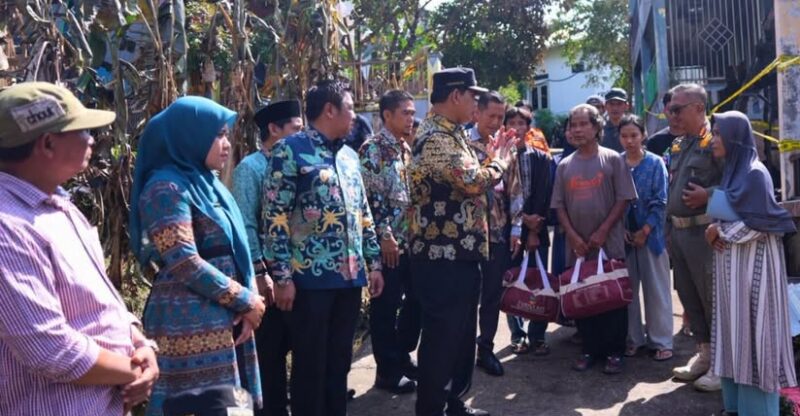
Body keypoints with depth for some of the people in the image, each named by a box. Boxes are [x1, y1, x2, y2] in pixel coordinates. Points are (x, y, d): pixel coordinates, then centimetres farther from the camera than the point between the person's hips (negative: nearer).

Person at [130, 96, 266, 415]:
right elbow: (185, 264, -20)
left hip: (225, 319, 8)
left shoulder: (206, 183, 14)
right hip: (191, 325, -8)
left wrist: (248, 302, 0)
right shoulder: (167, 188, -13)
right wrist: (246, 300, -12)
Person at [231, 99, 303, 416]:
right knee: (268, 348, 4)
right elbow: (246, 225, -16)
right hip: (268, 273, -7)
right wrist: (259, 273, -19)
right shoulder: (250, 168, -10)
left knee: (284, 344, 16)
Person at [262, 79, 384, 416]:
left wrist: (373, 262, 14)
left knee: (339, 360, 16)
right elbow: (275, 218, -12)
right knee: (310, 364, 6)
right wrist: (282, 276, -15)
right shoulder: (290, 150, -7)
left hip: (350, 275, 7)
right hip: (311, 277, -6)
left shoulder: (349, 155, 15)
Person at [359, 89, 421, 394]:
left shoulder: (407, 149, 14)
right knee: (386, 306, 1)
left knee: (416, 298, 15)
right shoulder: (373, 149, -10)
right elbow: (370, 197, -16)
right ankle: (388, 370, 13)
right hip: (389, 242, -8)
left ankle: (403, 356, 31)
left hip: (412, 239, 8)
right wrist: (385, 235, -18)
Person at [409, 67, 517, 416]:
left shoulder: (450, 133, 16)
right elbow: (471, 181, -26)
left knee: (462, 333, 19)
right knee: (441, 337, 0)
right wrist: (499, 163, -7)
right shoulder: (435, 137, -17)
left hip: (461, 251, 11)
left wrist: (492, 161, 11)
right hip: (443, 255, -11)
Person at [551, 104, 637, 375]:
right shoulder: (564, 166, 8)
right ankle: (590, 349, 22)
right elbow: (559, 205, 6)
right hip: (577, 247, 3)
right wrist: (572, 235, -7)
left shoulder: (613, 159, -1)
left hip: (609, 244, -3)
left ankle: (614, 352, 15)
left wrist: (602, 232, -12)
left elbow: (623, 199, -5)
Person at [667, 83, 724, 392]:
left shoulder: (714, 140, -11)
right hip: (678, 231, 9)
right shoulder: (677, 146, 15)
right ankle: (704, 354, 28)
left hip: (704, 231, -8)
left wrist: (708, 195, -23)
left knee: (712, 297, 0)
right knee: (689, 296, 14)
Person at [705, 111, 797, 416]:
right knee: (734, 332, 12)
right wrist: (715, 230, -2)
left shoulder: (755, 173, -14)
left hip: (752, 264, -8)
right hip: (731, 263, 8)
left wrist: (719, 231, -9)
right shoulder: (731, 171, 12)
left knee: (752, 333, -1)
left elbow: (756, 224, -19)